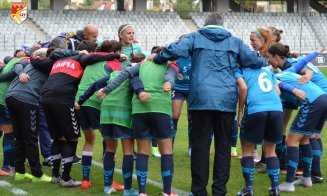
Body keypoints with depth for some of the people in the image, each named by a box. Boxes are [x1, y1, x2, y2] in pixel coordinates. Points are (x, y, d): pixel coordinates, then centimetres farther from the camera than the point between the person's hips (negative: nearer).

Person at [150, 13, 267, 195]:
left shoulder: (195, 37, 11)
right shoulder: (235, 41, 16)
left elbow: (175, 50, -3)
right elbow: (254, 60, 13)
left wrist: (157, 58, 14)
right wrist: (265, 63, 36)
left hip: (201, 98, -1)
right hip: (227, 100, 1)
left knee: (200, 146, 4)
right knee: (223, 146, 9)